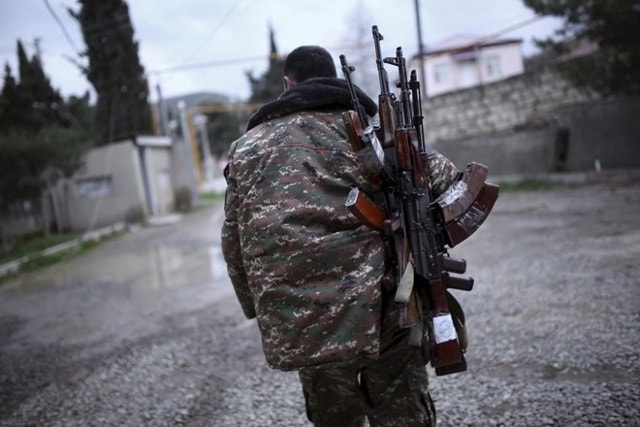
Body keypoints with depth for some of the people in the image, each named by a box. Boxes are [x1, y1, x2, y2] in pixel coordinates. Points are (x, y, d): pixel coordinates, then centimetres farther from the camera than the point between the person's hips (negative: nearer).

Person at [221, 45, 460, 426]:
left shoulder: (247, 146, 12)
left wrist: (262, 311, 21)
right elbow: (443, 179, -1)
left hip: (298, 326, 3)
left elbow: (234, 243, 13)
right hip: (379, 308, -2)